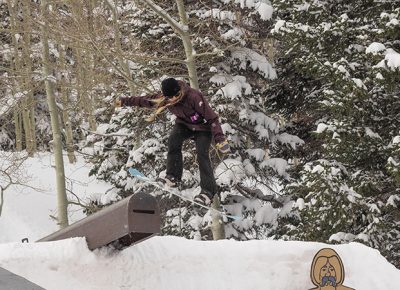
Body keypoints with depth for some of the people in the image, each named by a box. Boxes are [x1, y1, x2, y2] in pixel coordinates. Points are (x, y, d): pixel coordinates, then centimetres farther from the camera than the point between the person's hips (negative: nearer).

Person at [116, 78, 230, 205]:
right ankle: (173, 177, -17)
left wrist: (219, 138, -37)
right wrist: (125, 101, 1)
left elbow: (211, 117, -32)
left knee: (202, 154, -21)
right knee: (173, 140, -24)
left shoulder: (193, 97, -35)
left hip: (202, 127, -5)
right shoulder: (164, 98, -18)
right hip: (184, 123, 5)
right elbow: (147, 100, -1)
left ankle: (208, 191, -18)